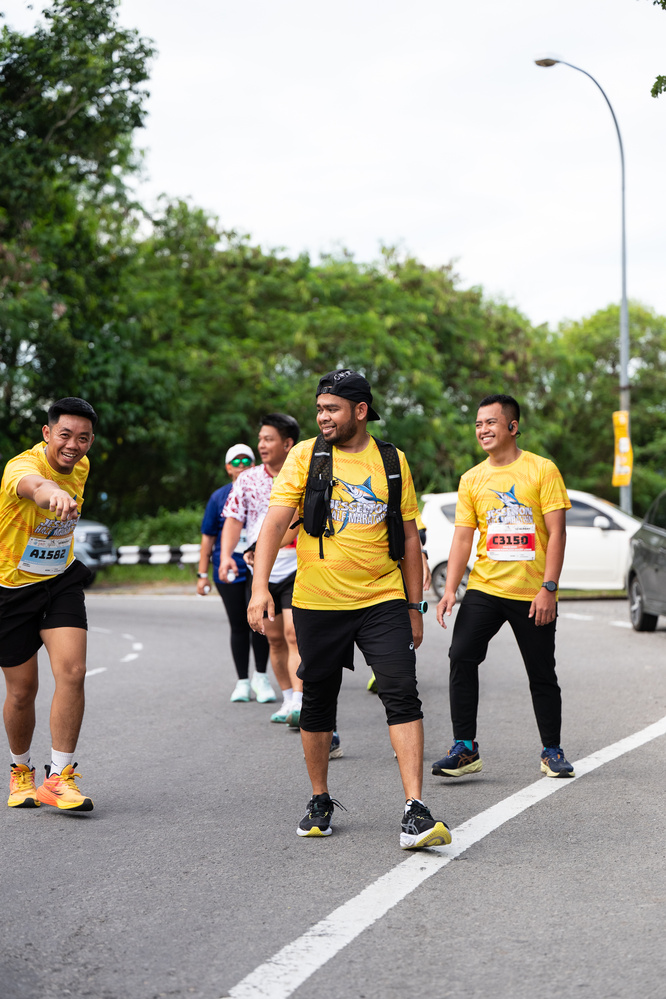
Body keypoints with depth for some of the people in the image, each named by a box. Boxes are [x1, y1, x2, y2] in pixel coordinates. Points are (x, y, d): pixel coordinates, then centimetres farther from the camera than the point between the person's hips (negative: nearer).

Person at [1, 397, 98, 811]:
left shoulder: (80, 466, -3)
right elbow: (35, 486, -53)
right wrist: (53, 494, -75)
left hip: (62, 581, 4)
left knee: (72, 672, -16)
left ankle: (59, 778, -8)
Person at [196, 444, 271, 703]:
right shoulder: (219, 498, 7)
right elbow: (208, 537, 10)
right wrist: (202, 574, 7)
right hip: (228, 571, 1)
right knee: (238, 626, 6)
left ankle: (260, 676, 4)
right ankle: (242, 681, 16)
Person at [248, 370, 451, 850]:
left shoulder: (392, 462, 7)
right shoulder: (305, 456, 1)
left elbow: (409, 536, 13)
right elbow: (275, 520, -6)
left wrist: (415, 605, 11)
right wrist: (260, 586, -18)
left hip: (383, 599, 0)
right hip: (318, 602, 0)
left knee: (403, 696, -12)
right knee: (318, 702, 8)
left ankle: (415, 812, -14)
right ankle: (320, 801, 26)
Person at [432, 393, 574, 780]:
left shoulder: (542, 470, -3)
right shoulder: (472, 479, 8)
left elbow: (557, 533, -6)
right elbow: (463, 537, 7)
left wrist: (548, 588, -14)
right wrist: (450, 590, -4)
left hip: (533, 594, -3)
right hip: (484, 588, 3)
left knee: (542, 675, 4)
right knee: (461, 658, -13)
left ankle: (553, 751, 21)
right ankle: (465, 749, -6)